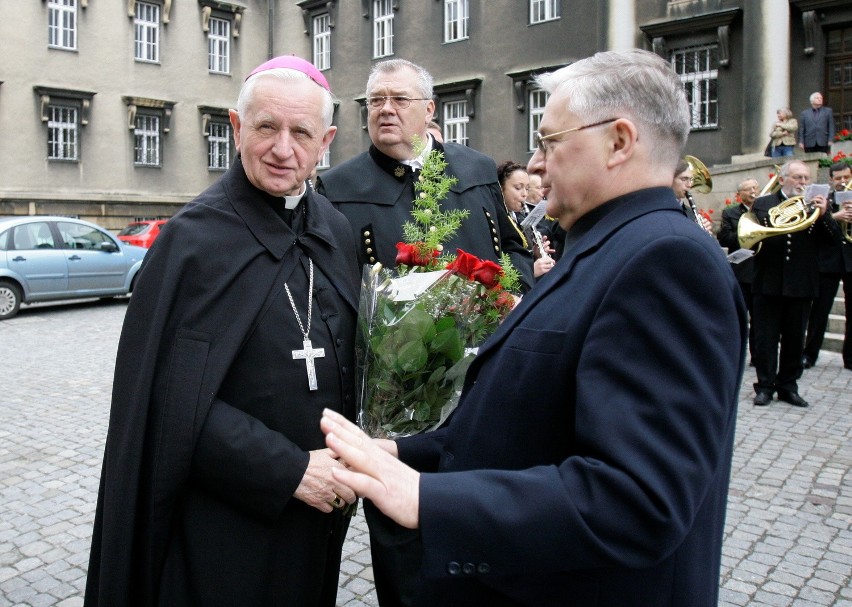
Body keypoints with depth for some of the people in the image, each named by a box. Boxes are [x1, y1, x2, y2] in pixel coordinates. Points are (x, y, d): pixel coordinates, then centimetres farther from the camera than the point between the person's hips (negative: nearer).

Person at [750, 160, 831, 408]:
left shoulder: (814, 204, 9)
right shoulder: (762, 204, 3)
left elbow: (826, 240, -1)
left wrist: (822, 215, -17)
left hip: (801, 284, 2)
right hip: (768, 282, -2)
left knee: (794, 338, 9)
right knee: (766, 338, 3)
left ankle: (788, 386, 20)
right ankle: (765, 386, 13)